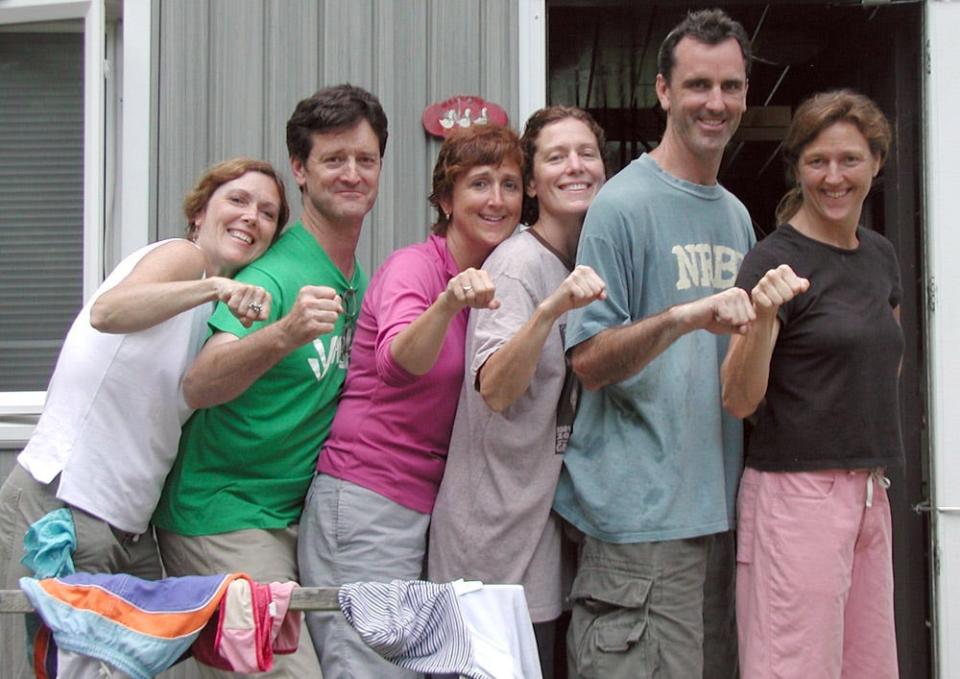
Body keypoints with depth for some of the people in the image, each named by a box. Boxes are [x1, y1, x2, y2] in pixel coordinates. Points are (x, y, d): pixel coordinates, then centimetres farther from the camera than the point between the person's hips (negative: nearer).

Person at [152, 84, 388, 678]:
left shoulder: (356, 281, 9)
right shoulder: (275, 271, -17)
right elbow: (199, 386, -30)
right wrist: (283, 335, -47)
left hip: (294, 517, 8)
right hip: (225, 518, -8)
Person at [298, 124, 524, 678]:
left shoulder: (490, 281, 10)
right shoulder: (413, 266, -11)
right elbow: (397, 362, -30)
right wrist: (447, 304, -48)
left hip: (434, 505, 7)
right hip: (368, 501, -7)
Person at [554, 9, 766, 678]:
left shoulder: (737, 214, 15)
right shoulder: (624, 204, -8)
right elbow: (590, 361, -15)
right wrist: (680, 316, -27)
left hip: (721, 504, 8)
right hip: (643, 516, -7)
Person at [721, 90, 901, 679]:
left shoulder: (881, 255, 11)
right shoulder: (775, 259, -9)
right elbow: (739, 401, -14)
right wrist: (764, 317, -30)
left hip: (868, 491, 7)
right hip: (796, 491, -7)